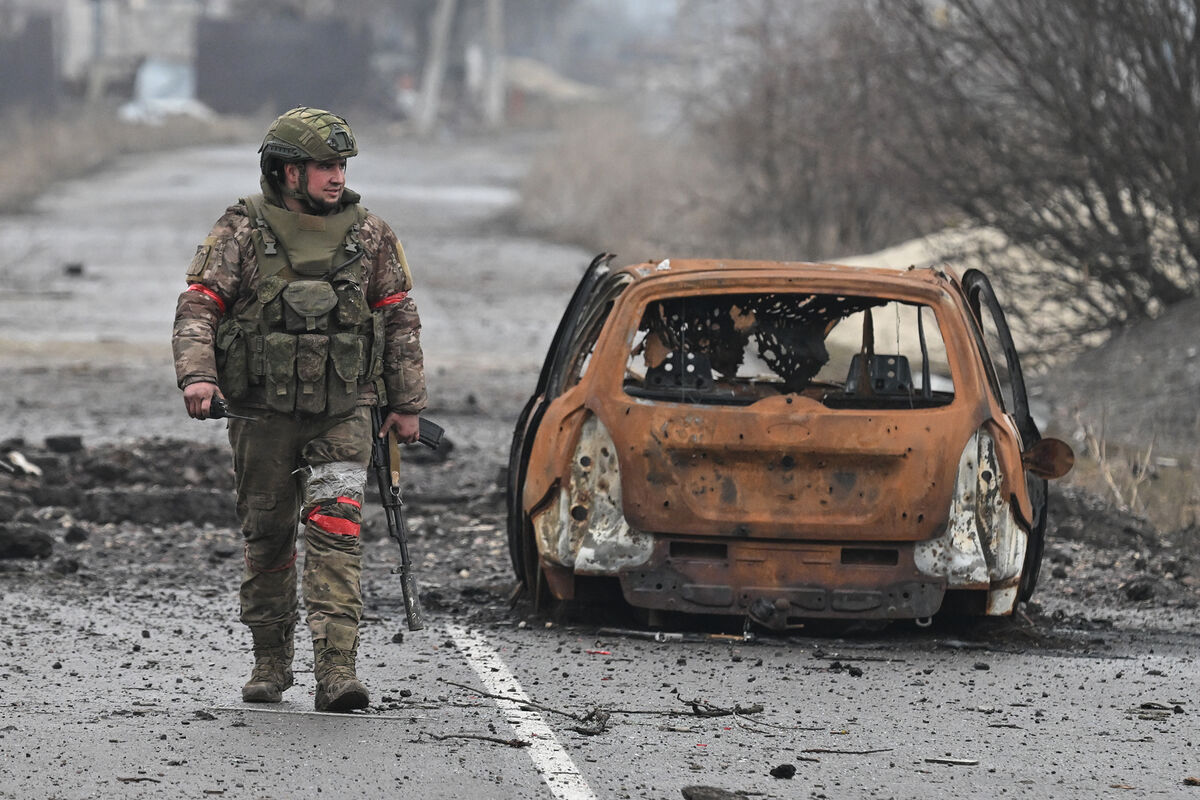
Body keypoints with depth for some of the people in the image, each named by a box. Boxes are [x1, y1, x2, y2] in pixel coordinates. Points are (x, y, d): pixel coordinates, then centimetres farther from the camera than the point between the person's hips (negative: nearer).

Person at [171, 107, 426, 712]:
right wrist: (197, 374, -26)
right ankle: (270, 662, 23)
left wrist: (406, 404, 11)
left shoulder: (369, 237, 5)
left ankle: (336, 668, -21)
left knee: (336, 529, -14)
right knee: (267, 538, 8)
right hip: (263, 412, 0)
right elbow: (198, 307, -8)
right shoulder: (241, 233, -2)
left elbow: (400, 322, 13)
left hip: (343, 413, 0)